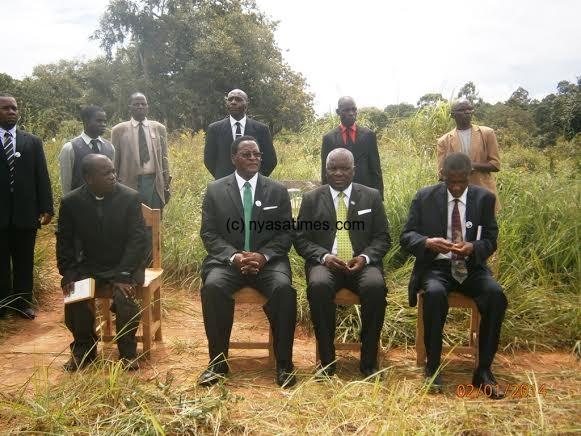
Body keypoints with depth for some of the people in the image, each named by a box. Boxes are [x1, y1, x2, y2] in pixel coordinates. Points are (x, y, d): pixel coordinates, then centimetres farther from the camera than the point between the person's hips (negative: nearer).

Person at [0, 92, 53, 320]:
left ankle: (22, 302, 21)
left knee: (24, 261, 9)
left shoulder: (33, 142, 7)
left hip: (25, 212, 1)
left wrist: (46, 208, -3)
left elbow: (42, 177, 4)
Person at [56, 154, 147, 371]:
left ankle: (127, 352, -3)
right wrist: (69, 275, -11)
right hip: (89, 266, 2)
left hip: (124, 265, -2)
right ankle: (84, 349, 7)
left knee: (125, 297, -29)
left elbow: (137, 239, -14)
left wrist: (124, 275, -24)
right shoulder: (70, 202, -6)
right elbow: (64, 241, 3)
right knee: (73, 299, -22)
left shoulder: (130, 197, -12)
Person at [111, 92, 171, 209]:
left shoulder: (159, 128, 8)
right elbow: (114, 161, 5)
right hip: (129, 184, -1)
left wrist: (166, 185, 8)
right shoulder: (119, 130, 3)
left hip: (154, 183, 2)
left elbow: (164, 158, 10)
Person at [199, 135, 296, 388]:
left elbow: (285, 234, 3)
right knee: (212, 287, -31)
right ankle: (218, 361, -14)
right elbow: (209, 233, 1)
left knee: (284, 288, -30)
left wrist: (263, 256, -16)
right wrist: (233, 256, -16)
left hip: (268, 260, 0)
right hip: (227, 259, 0)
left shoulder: (277, 191, 7)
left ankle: (284, 363, -14)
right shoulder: (215, 190, 6)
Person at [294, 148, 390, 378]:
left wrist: (365, 257, -12)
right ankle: (326, 359, -17)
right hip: (325, 263, 0)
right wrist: (324, 256, -13)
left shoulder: (371, 196, 10)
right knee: (319, 286, -33)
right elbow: (301, 239, 5)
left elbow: (382, 237, 8)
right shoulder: (311, 198, 9)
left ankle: (369, 360, -14)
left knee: (376, 286, -32)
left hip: (362, 262, 1)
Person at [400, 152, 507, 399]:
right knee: (435, 294, -34)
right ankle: (433, 367, -16)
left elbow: (491, 240, 3)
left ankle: (483, 370, -13)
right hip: (436, 266, -2)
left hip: (471, 266, 2)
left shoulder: (484, 198, 4)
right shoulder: (424, 197, 0)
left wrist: (473, 247, -21)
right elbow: (406, 236, -2)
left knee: (496, 294, -28)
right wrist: (427, 242, -24)